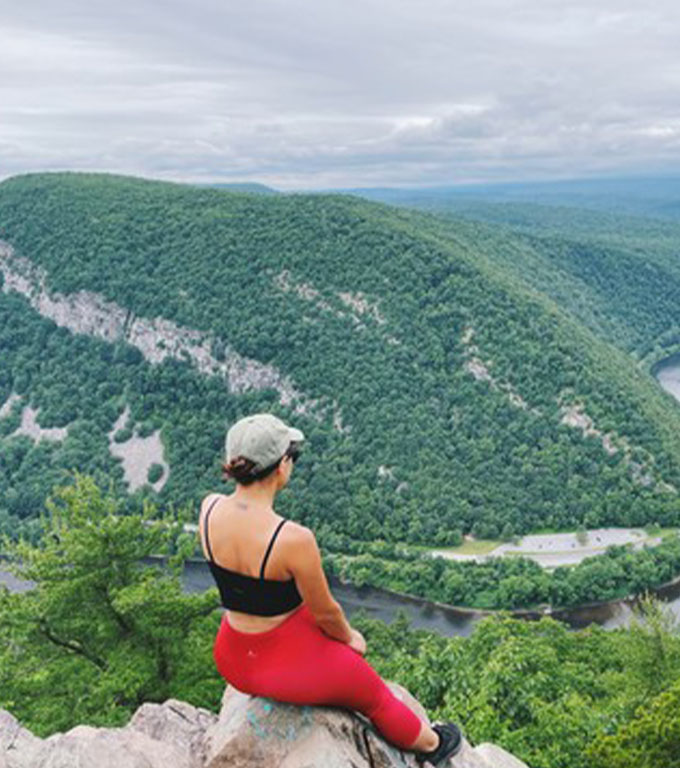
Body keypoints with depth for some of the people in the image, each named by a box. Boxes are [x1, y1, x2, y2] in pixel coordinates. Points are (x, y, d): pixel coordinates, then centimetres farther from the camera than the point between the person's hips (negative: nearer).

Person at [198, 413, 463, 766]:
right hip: (291, 664, -6)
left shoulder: (209, 508, -16)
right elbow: (326, 613, -18)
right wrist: (350, 638, 5)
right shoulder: (295, 539, -35)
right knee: (374, 694, 25)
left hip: (233, 662, 6)